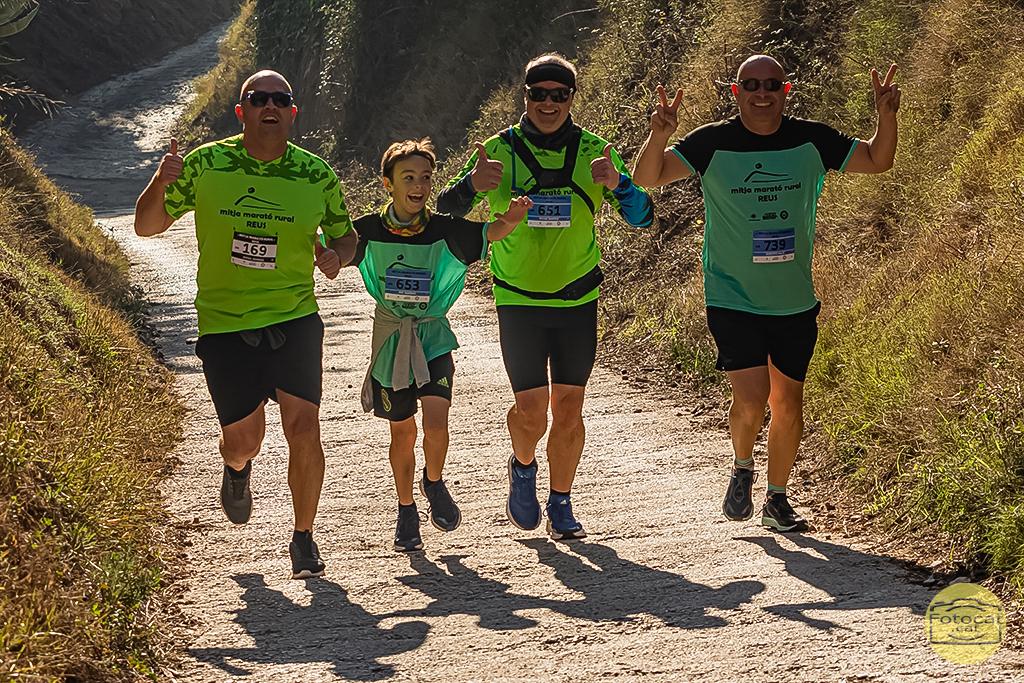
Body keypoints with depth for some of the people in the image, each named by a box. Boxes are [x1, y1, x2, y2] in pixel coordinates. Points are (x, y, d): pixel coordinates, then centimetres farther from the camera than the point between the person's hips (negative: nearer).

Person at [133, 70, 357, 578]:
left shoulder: (317, 176, -1)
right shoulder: (205, 165, -4)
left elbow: (346, 234, 15)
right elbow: (147, 227, 3)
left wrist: (336, 255, -9)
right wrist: (160, 186, -18)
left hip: (294, 319, 0)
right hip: (223, 323, 0)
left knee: (304, 430, -11)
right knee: (242, 439, 4)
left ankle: (303, 539, 9)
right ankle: (237, 470, 44)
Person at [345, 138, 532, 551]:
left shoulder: (443, 230, -8)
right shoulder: (369, 231, -7)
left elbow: (489, 234, -19)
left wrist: (509, 221, -41)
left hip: (432, 336, -1)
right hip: (390, 337, 1)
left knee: (436, 422, -15)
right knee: (402, 430, 8)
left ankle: (434, 484, 17)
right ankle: (406, 512, 26)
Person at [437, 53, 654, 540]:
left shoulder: (593, 152, 0)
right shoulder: (499, 152, -3)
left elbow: (642, 217, -4)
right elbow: (445, 213, -3)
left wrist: (618, 184, -26)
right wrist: (472, 185, -26)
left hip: (578, 300, 1)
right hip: (519, 301, -1)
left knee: (568, 409, 3)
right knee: (531, 410, -5)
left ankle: (561, 505, 18)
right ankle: (522, 468, 27)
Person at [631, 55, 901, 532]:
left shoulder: (811, 141, -2)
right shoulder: (712, 144, -9)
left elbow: (876, 161, 9)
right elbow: (647, 179, -15)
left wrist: (887, 117, -9)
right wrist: (659, 137, -34)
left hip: (795, 303, 3)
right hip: (732, 300, -3)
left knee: (788, 403, 9)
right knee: (751, 398, -16)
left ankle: (776, 499, 29)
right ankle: (742, 468, 17)